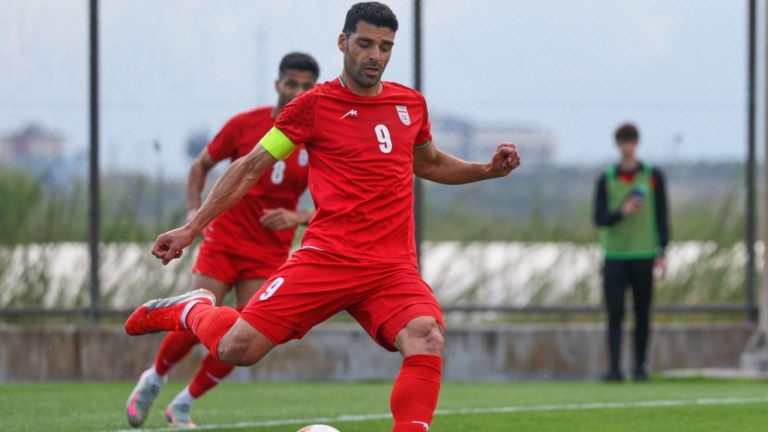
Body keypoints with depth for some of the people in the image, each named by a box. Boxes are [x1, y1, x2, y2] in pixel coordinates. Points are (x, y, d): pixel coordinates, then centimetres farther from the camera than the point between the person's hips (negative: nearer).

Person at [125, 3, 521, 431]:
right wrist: (192, 228, 4)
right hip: (326, 258, -3)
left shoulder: (411, 103, 14)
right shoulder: (315, 105, 1)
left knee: (426, 339, -28)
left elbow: (429, 163, 34)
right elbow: (250, 168, 6)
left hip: (394, 267, 3)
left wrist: (487, 169, 18)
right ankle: (192, 310, 23)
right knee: (237, 348, -11)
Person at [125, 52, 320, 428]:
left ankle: (183, 405, 10)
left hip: (270, 253, 1)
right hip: (224, 238, -1)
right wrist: (194, 210, -5)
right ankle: (153, 380, 19)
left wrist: (298, 218, -20)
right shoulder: (245, 125, -4)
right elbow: (201, 165, 10)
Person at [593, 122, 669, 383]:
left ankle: (640, 368, 12)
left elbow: (662, 216, 5)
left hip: (644, 256, 0)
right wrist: (622, 212, -16)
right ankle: (615, 369, -11)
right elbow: (599, 218, 3)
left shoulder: (653, 176, 5)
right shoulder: (606, 180, 7)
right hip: (615, 256, 0)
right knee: (615, 314, -8)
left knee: (643, 316, 3)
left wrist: (662, 252, -2)